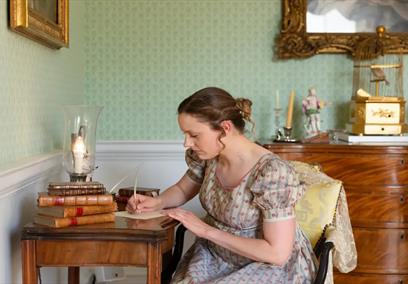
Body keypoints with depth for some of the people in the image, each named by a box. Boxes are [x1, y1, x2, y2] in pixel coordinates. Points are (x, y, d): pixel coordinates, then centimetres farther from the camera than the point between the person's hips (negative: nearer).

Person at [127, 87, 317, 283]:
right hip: (216, 254, 6)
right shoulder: (207, 156, -7)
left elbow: (277, 253, -26)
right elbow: (182, 190, 13)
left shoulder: (273, 174, -27)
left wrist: (206, 230, -24)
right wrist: (157, 202, -10)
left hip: (270, 265, -5)